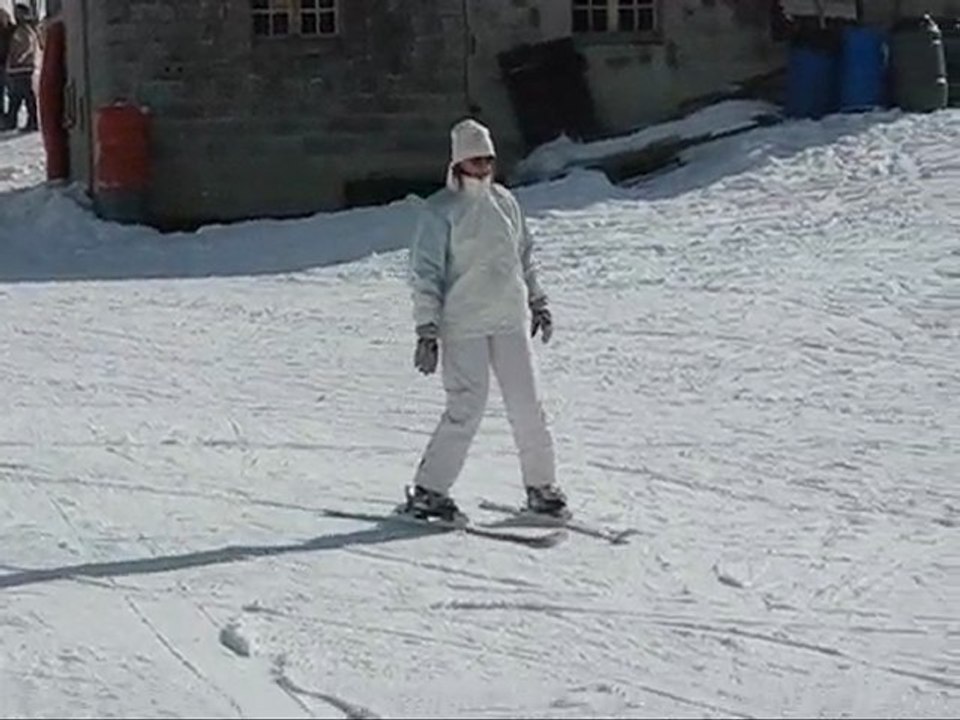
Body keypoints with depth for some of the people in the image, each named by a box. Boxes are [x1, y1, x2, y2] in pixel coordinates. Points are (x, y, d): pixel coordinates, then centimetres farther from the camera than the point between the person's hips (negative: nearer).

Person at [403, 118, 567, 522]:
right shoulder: (441, 211, -5)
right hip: (463, 324, -5)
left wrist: (537, 301, 24)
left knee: (527, 405, 3)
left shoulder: (505, 202, 11)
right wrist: (427, 330, -11)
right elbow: (424, 273, -6)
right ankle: (428, 492, 1)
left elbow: (523, 256, 24)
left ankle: (541, 486, 15)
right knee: (467, 409, -9)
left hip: (510, 319, 5)